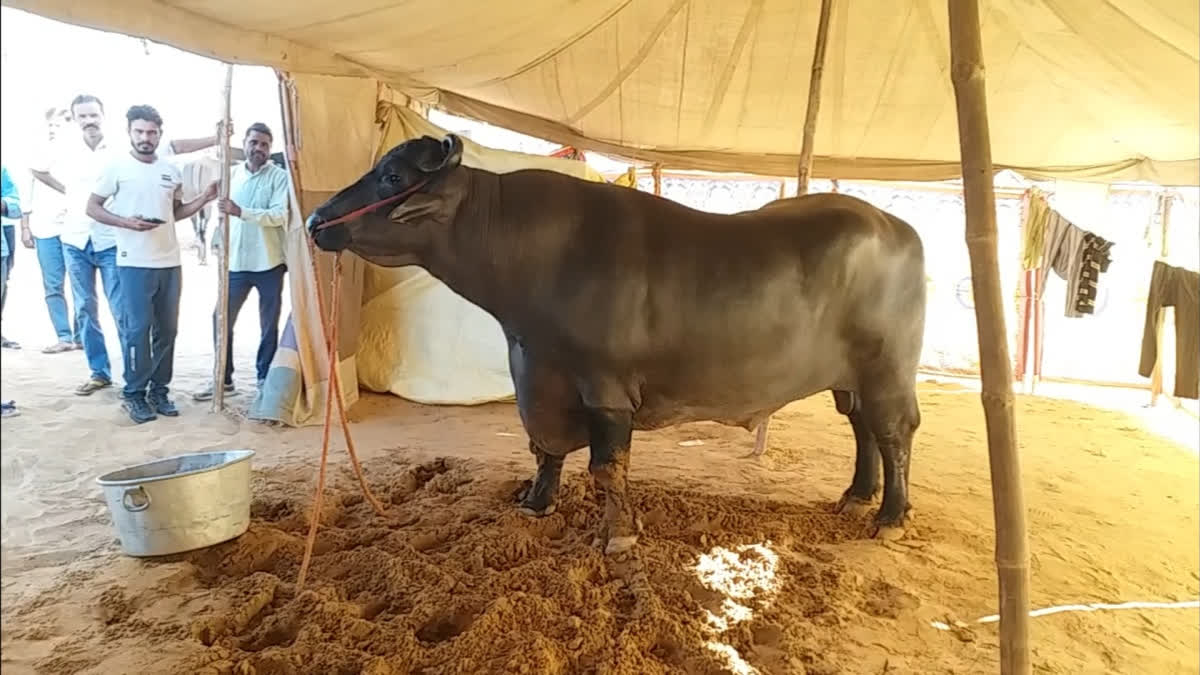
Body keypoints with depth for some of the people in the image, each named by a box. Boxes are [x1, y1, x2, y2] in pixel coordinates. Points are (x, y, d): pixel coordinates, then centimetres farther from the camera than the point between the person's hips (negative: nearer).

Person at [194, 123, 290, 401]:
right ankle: (223, 378, 19)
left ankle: (265, 380, 19)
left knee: (269, 325, 6)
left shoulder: (280, 176, -6)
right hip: (236, 262, 4)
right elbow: (227, 215, 17)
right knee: (222, 318, 5)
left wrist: (241, 212, -27)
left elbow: (280, 215, -18)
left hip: (269, 263, -4)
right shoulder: (232, 174, 8)